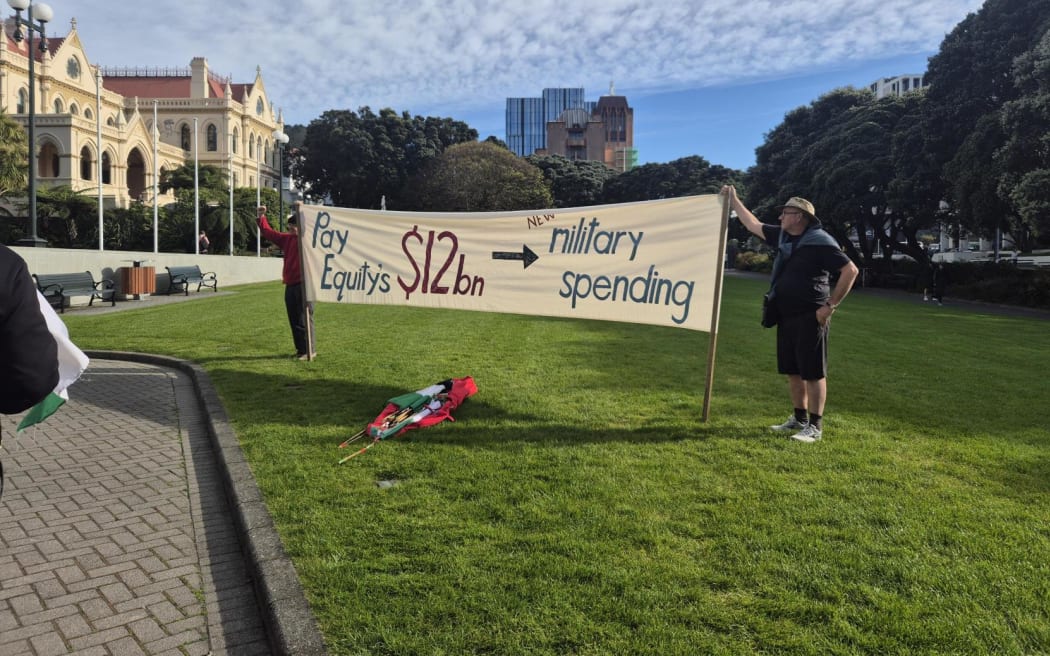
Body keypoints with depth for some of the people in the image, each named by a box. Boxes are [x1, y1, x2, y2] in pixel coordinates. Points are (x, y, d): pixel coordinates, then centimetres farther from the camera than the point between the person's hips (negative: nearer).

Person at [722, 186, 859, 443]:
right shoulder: (783, 236, 11)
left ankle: (815, 426, 5)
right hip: (786, 316, 8)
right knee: (792, 371, 14)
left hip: (810, 318, -8)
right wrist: (733, 200, 24)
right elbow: (753, 224, 24)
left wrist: (831, 306, -15)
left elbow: (851, 270, -14)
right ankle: (799, 419, 26)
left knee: (813, 373, -2)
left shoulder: (820, 241, -12)